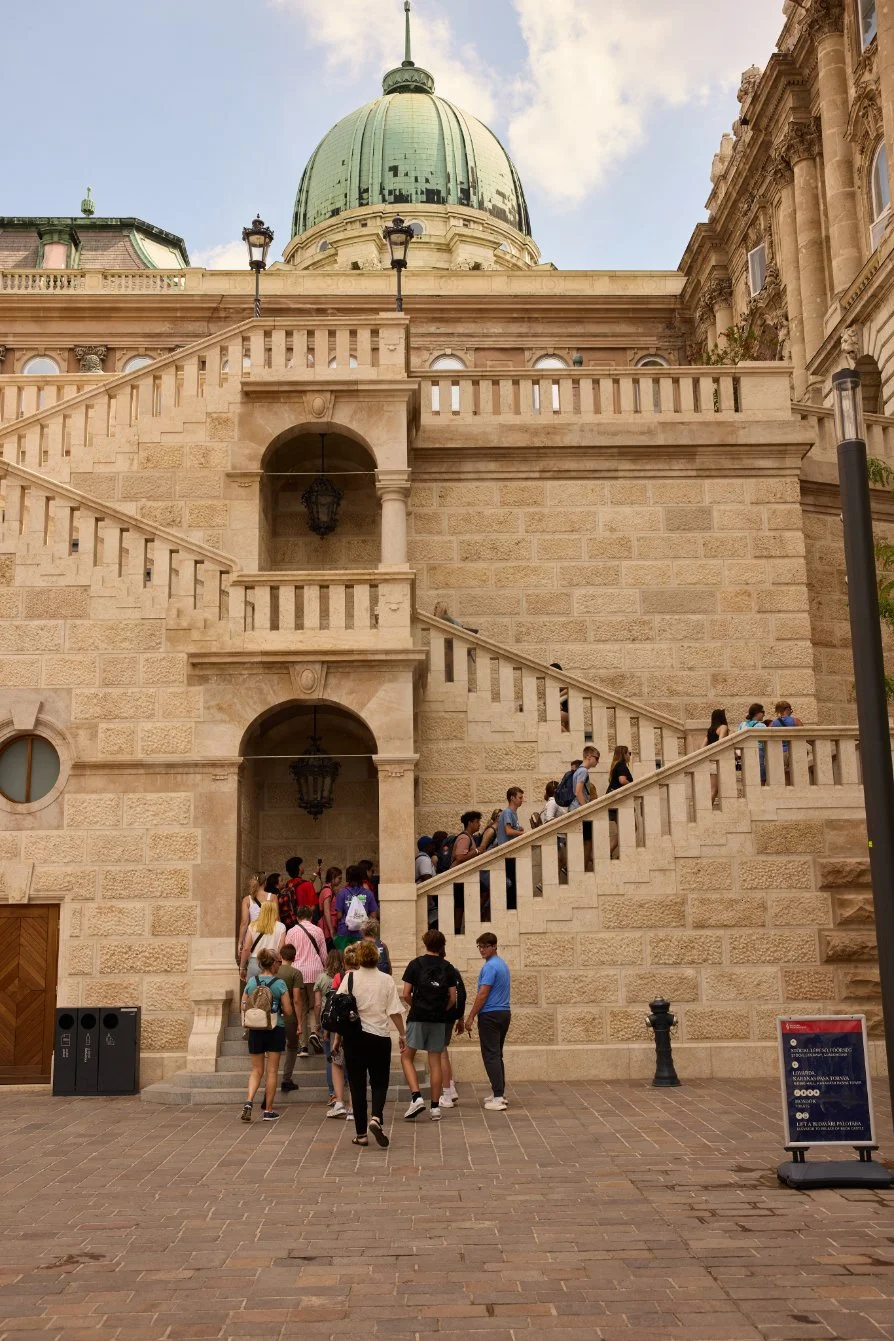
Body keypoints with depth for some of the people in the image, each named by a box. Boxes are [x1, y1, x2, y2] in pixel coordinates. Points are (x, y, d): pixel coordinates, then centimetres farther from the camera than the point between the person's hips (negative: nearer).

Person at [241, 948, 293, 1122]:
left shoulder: (251, 982, -1)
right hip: (275, 1030, -3)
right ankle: (268, 1110, 11)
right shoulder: (279, 983, -10)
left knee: (257, 1070, 13)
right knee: (271, 1071, 7)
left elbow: (244, 1007, 3)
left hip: (255, 1031, 3)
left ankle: (249, 1102, -8)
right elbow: (288, 1011, -8)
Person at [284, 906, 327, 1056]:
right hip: (315, 971, 0)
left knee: (301, 1008, 5)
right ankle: (314, 1032, -14)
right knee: (314, 1006, 11)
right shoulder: (318, 931, 4)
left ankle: (303, 1045, 3)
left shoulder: (291, 932, 4)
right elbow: (324, 954, 8)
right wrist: (324, 969, 23)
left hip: (297, 972, 0)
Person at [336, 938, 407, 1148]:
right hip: (380, 1037, 0)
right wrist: (403, 1034, 9)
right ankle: (376, 1118, -13)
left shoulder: (350, 978, -4)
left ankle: (361, 1133, 11)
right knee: (379, 1082, 12)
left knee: (357, 1085, 9)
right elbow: (395, 1011, -3)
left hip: (354, 1037, 0)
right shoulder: (386, 980, -3)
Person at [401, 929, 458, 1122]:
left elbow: (406, 994, -5)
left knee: (407, 1057, 8)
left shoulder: (415, 964, -2)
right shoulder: (448, 967, 3)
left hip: (418, 1018, -2)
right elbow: (453, 998, 2)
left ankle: (416, 1097, -8)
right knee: (435, 1062, 8)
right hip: (439, 1020, 3)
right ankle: (435, 1107, 9)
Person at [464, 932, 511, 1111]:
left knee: (491, 1056, -7)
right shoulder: (503, 964, 15)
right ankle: (499, 1092, 19)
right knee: (497, 1055, 16)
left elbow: (482, 994, -19)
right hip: (505, 1013, 9)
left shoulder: (490, 967, -16)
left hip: (490, 1015, -9)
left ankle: (498, 1098, -10)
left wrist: (471, 1017, -13)